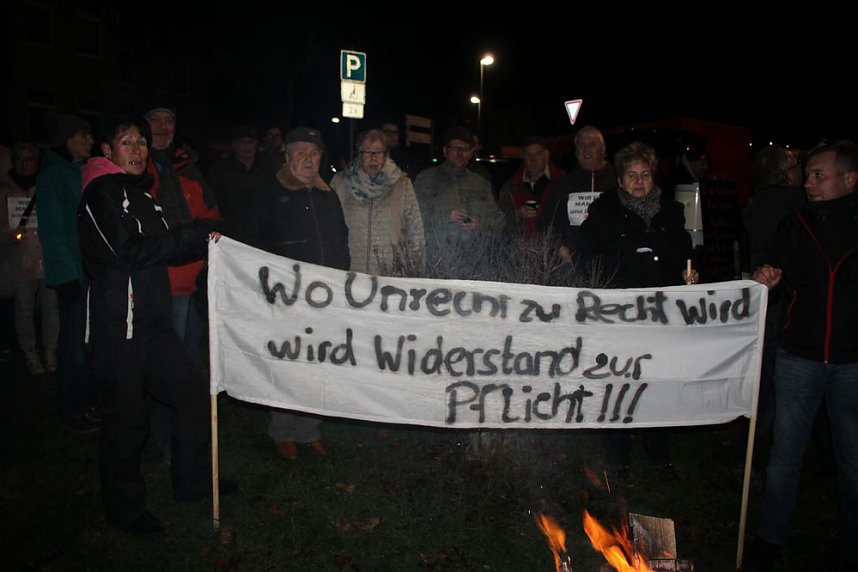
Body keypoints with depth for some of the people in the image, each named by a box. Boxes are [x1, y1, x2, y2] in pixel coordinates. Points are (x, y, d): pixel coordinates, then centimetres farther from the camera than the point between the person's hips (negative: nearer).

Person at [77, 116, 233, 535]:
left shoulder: (141, 193, 17)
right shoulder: (101, 194, -10)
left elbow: (162, 248, 19)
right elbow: (132, 251, -22)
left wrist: (201, 242, 1)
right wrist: (197, 232, -18)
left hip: (153, 323, 8)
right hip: (118, 328, -8)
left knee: (194, 392, 11)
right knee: (127, 420, 2)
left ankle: (192, 481, 28)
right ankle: (124, 509, 21)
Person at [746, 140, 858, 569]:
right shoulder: (793, 226, 3)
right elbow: (771, 275, 13)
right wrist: (765, 280, -8)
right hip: (798, 357, 2)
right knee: (785, 453, 10)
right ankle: (771, 537, 26)